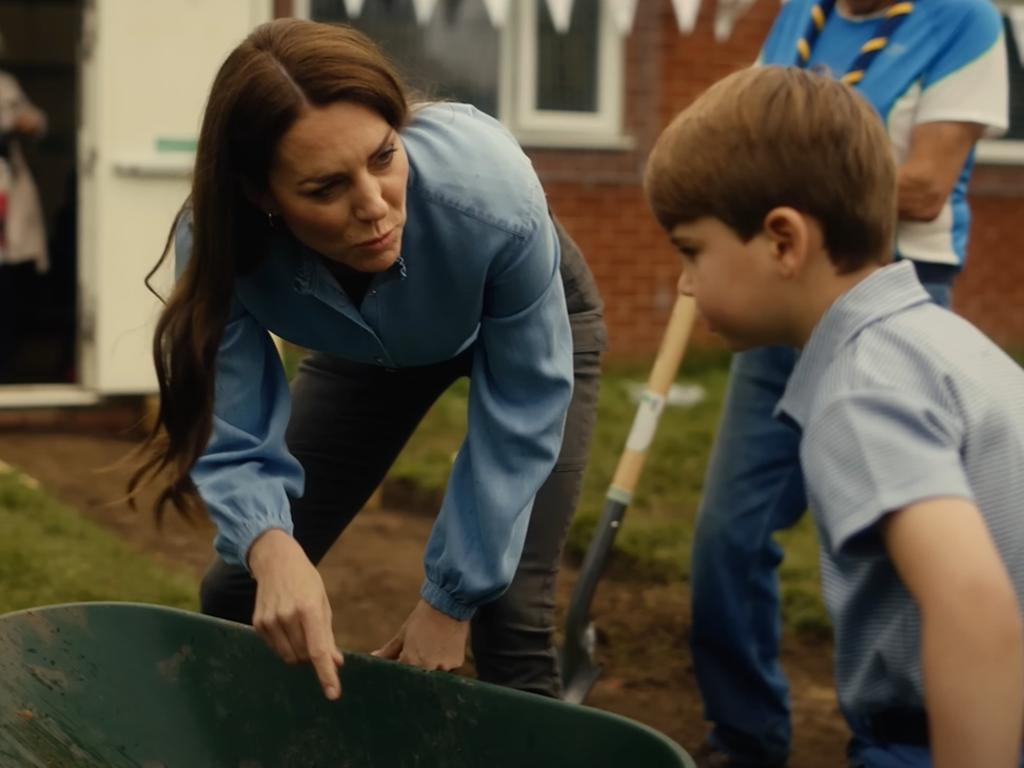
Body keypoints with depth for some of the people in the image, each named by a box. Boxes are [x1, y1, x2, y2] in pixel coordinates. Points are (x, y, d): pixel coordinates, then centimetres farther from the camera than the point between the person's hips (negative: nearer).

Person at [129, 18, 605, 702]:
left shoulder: (491, 193, -41)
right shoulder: (220, 245, -34)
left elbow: (521, 418, -27)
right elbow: (232, 441, -27)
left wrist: (450, 598, -22)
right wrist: (269, 546, -50)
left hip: (531, 324, -2)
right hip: (370, 347, 3)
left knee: (510, 612, -15)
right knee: (238, 593, 1)